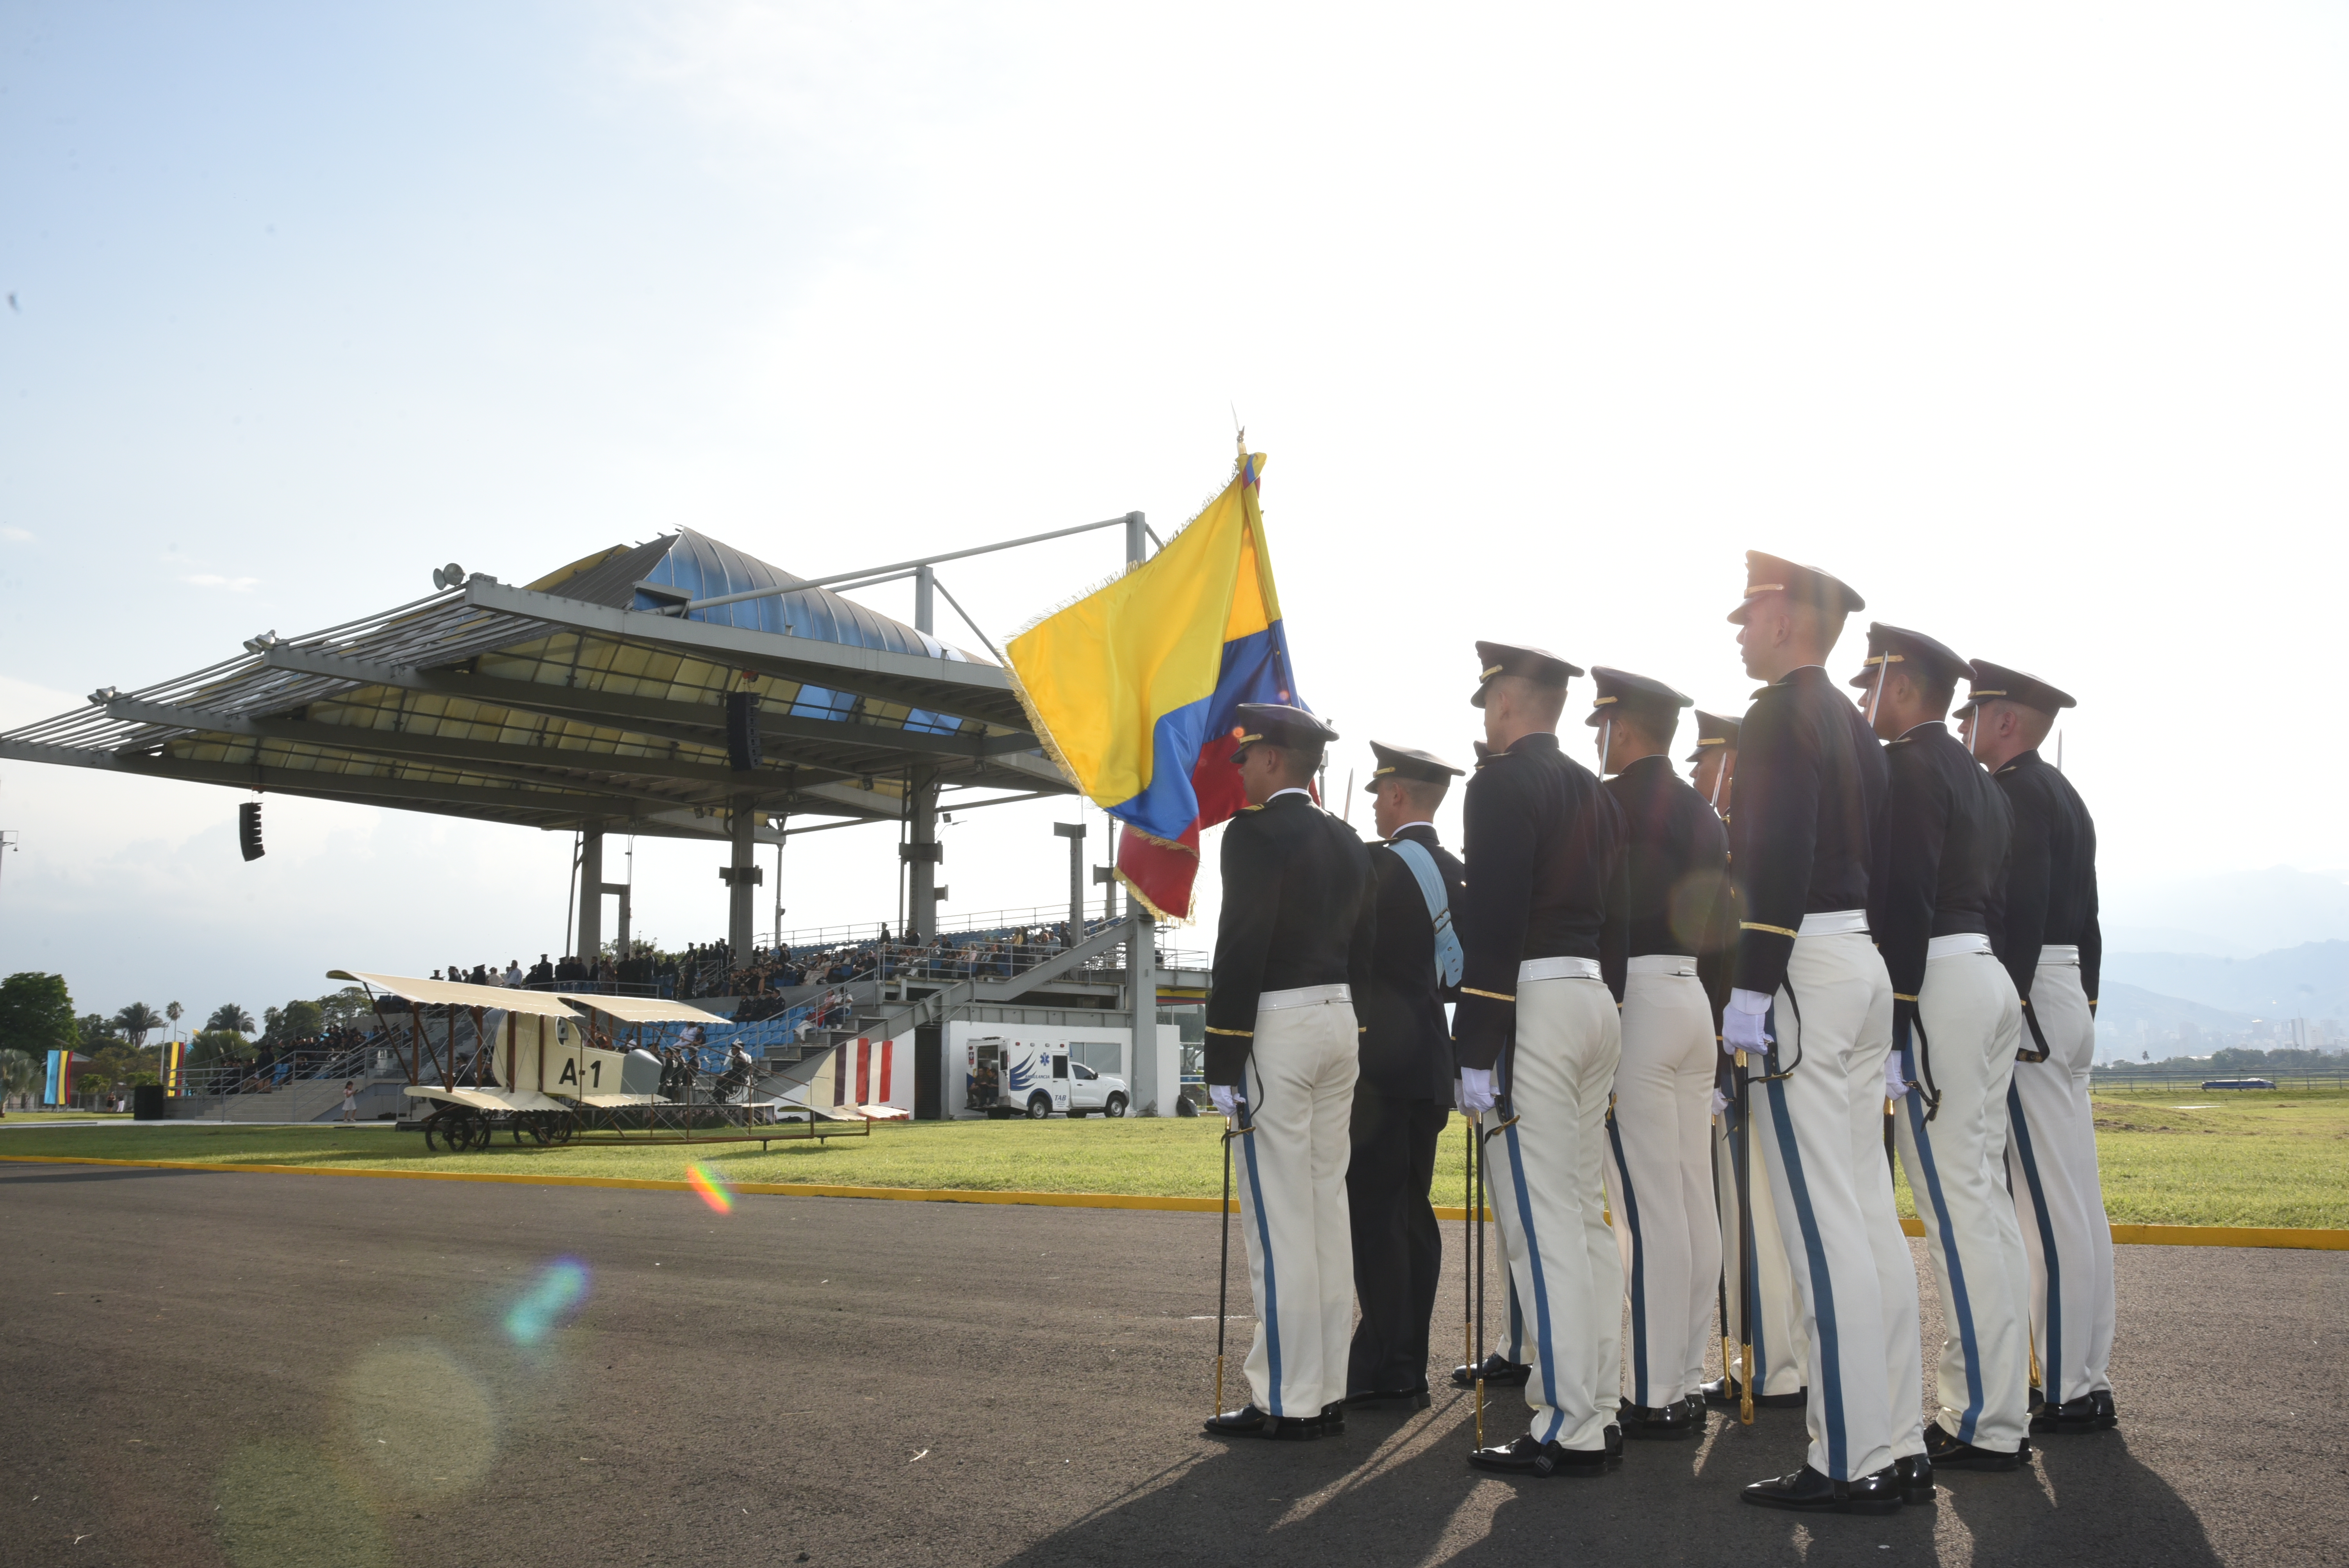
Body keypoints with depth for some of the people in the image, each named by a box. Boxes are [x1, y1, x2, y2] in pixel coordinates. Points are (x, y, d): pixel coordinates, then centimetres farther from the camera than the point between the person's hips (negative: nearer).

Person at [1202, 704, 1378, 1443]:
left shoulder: (1256, 833, -11)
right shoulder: (1348, 841, 16)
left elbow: (1242, 949, -16)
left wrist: (1222, 1064, -14)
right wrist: (1347, 1039, 20)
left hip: (1276, 1028, -9)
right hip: (1339, 1023, 9)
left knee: (1278, 1216, -5)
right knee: (1326, 1203, 10)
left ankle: (1286, 1401, -1)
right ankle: (1327, 1392, 15)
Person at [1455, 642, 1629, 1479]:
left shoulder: (1503, 782, -9)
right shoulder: (1596, 793, 18)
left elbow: (1493, 925, -17)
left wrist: (1476, 1053, -17)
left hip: (1534, 1003, -9)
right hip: (1595, 1001, 9)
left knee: (1541, 1223, -7)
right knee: (1584, 1214, 12)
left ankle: (1566, 1429, -4)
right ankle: (1600, 1412, 16)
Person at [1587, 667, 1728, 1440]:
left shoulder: (1610, 803, -9)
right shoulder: (1702, 815, 17)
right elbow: (1714, 922, 17)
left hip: (1633, 1000, -9)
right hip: (1692, 998, 9)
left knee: (1646, 1209, -7)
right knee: (1692, 1203, 9)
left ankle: (1655, 1397, -4)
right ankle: (1689, 1384, 15)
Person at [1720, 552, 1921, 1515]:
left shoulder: (1779, 715, -9)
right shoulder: (1854, 725, 19)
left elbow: (1779, 857, -20)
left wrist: (1750, 989, -21)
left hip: (1804, 968, -10)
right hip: (1864, 966, 10)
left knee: (1824, 1225, -7)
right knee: (1869, 1213, 11)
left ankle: (1851, 1463, -2)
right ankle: (1898, 1446, 16)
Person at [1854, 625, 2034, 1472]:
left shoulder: (1908, 767, -10)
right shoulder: (1980, 780, 21)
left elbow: (1905, 902, -18)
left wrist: (1893, 1028, -20)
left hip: (1937, 982, -10)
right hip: (1992, 980, 10)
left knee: (1954, 1203, -8)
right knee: (1986, 1196, 11)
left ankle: (1981, 1424, -4)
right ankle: (2003, 1409, 17)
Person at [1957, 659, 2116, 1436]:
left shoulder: (2017, 792, -10)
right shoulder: (2065, 796, 21)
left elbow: (2021, 909, -20)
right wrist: (2083, 1003, 23)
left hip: (2029, 1003, -11)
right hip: (2071, 1010, 11)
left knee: (2050, 1205, -8)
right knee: (2078, 1201, 10)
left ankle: (2067, 1392, -5)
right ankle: (2090, 1381, 15)